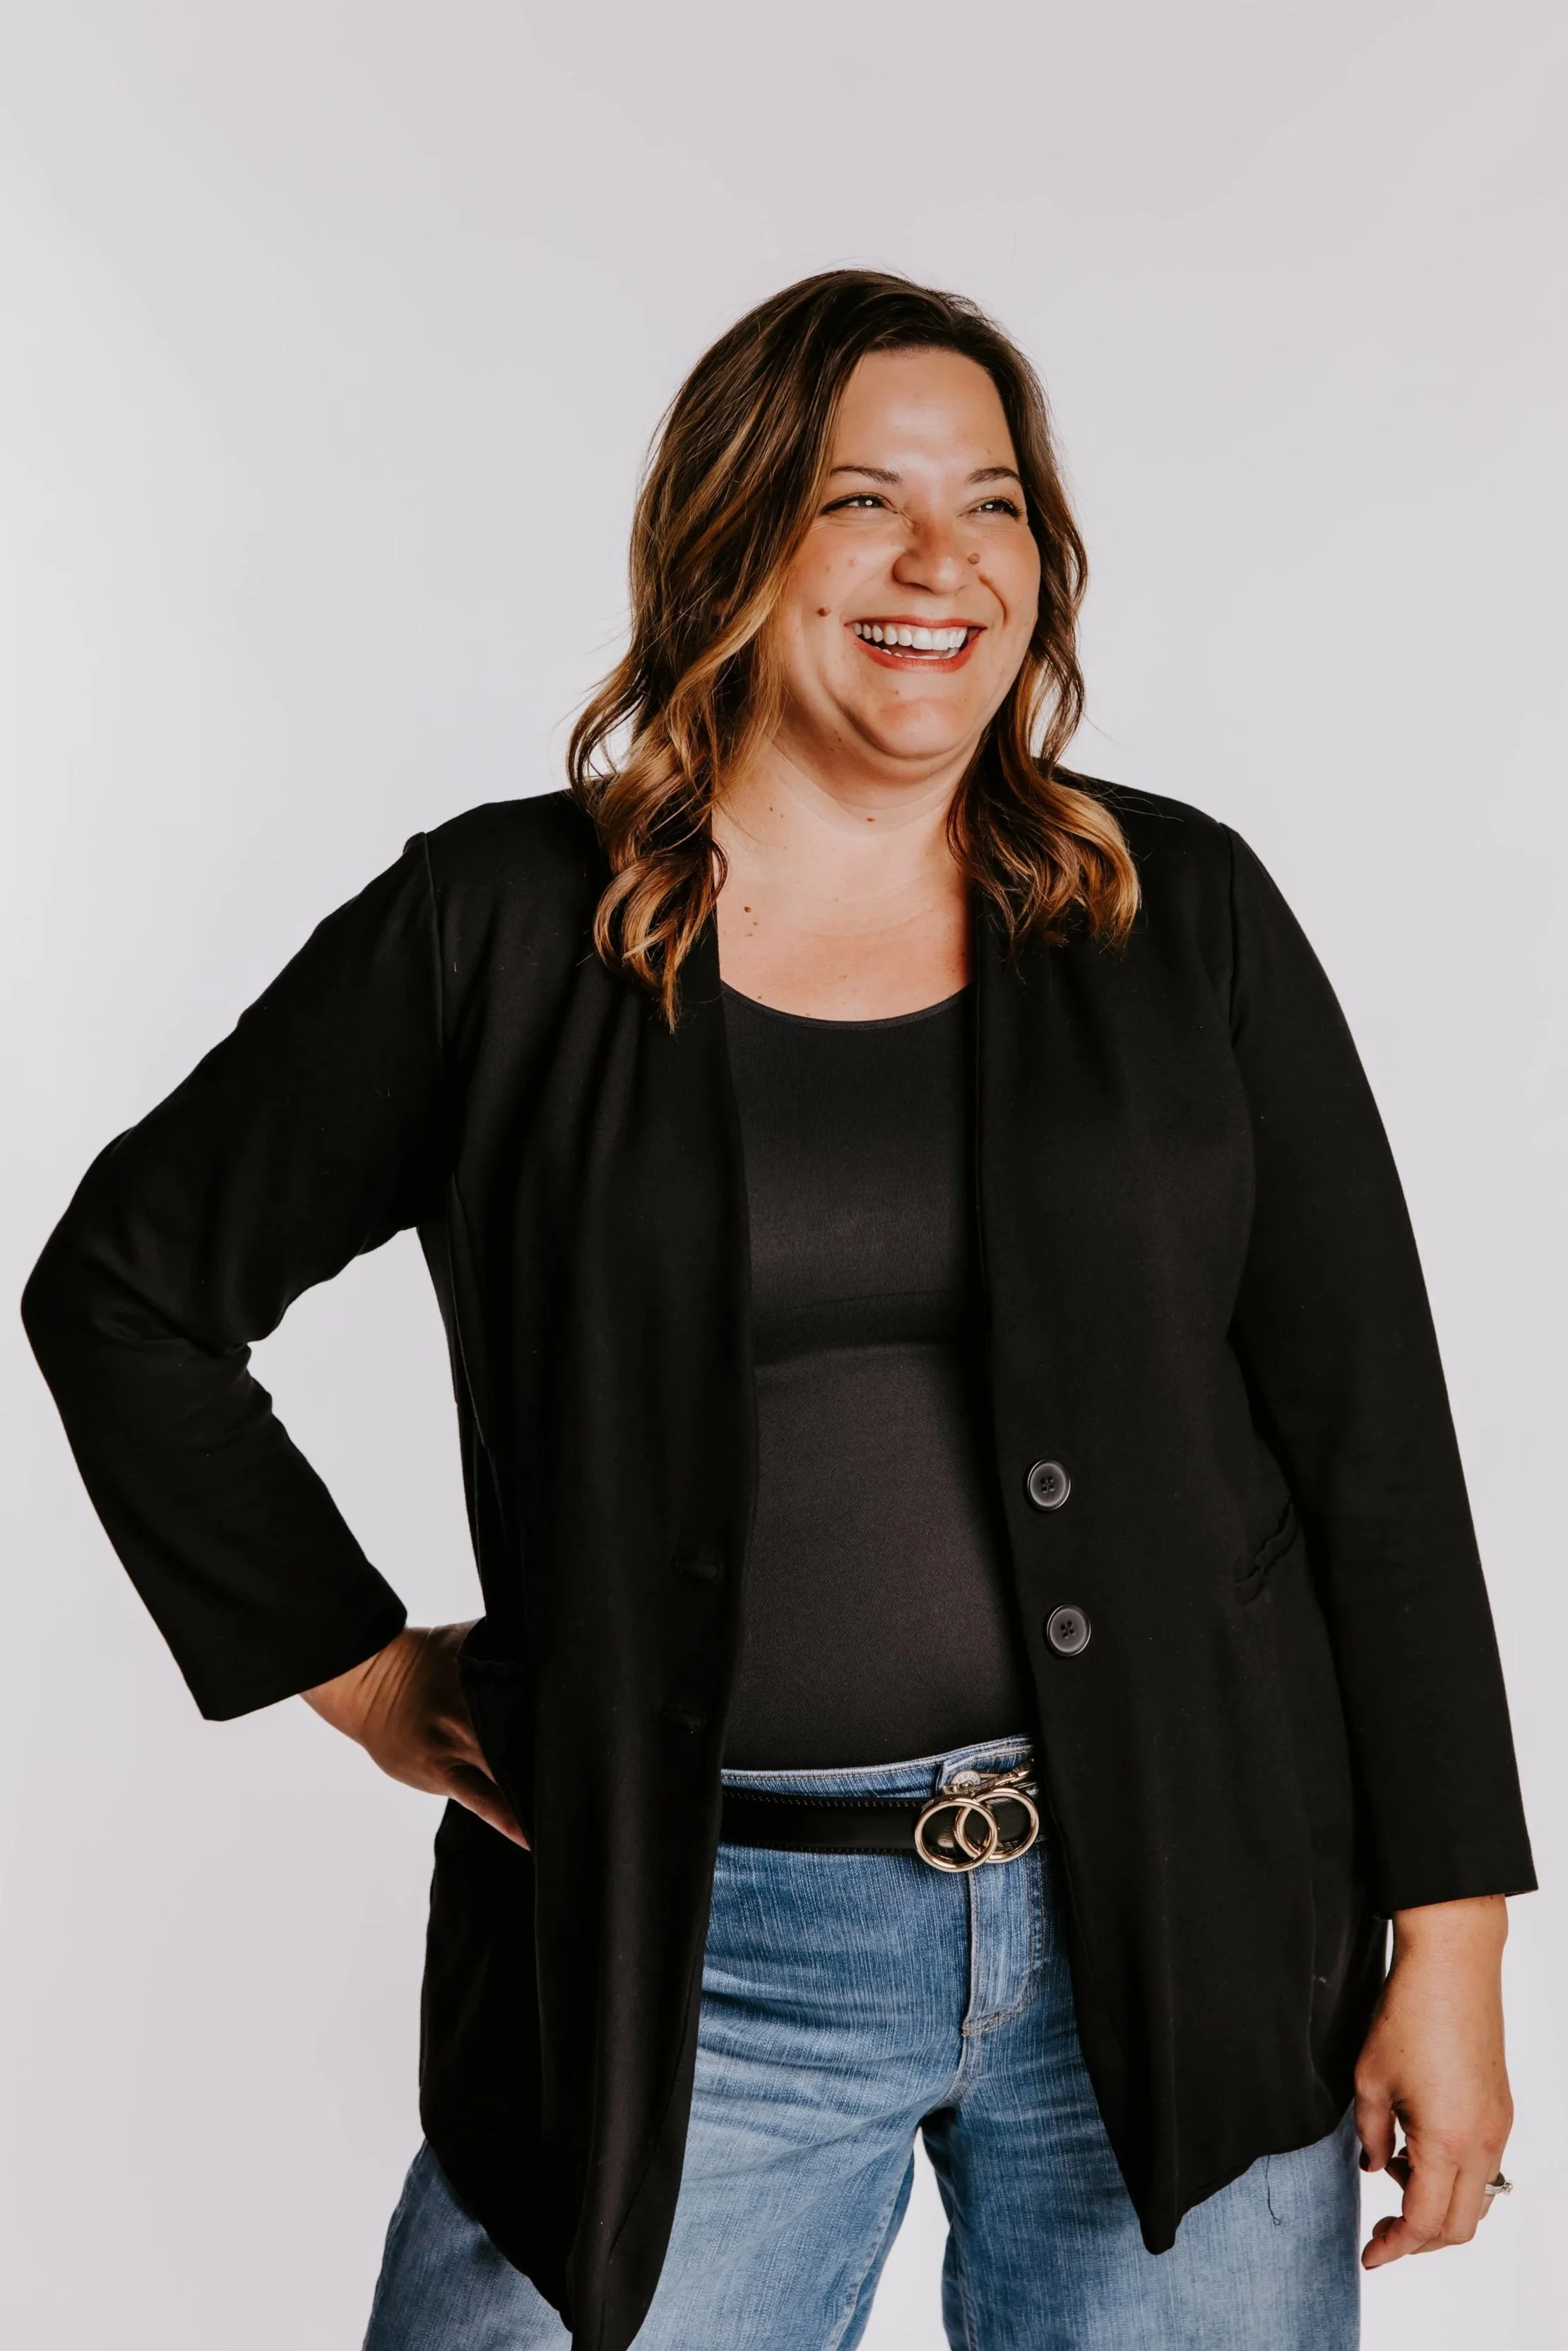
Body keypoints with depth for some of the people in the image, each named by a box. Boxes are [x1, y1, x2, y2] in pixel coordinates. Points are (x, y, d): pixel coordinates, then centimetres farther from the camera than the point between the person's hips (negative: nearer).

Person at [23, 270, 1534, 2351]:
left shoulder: (1184, 915, 2)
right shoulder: (501, 931, -1)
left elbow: (1374, 1432, 2)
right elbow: (127, 1286, 8)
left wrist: (1448, 1937, 0)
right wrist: (353, 1668, 4)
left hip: (1175, 1931, 2)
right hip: (688, 1963, -1)